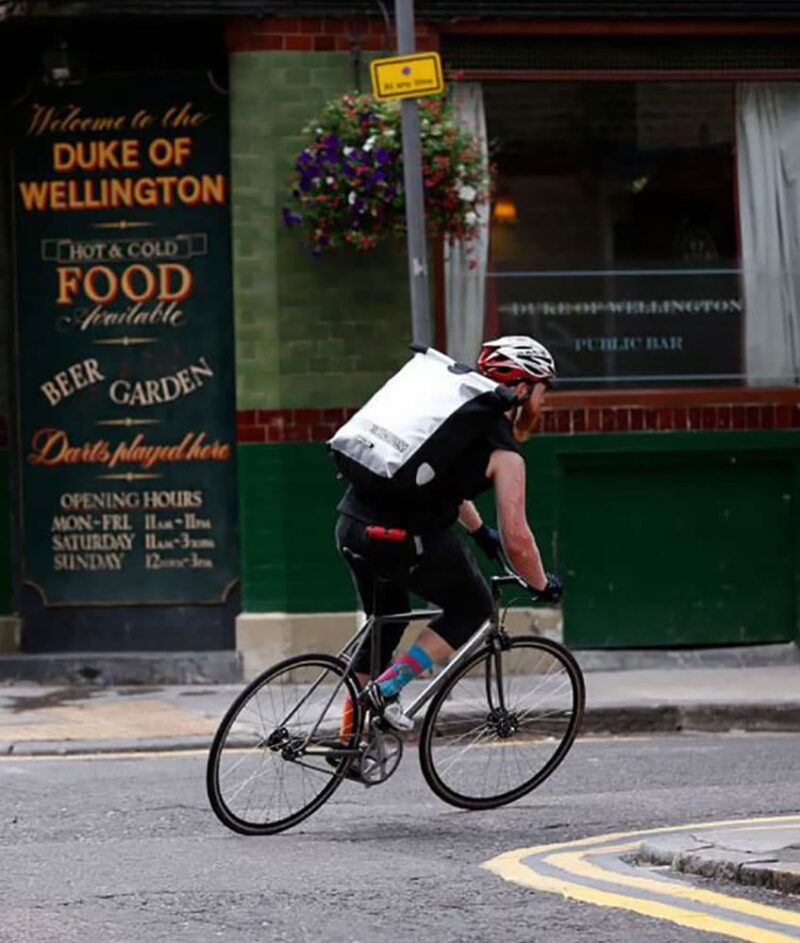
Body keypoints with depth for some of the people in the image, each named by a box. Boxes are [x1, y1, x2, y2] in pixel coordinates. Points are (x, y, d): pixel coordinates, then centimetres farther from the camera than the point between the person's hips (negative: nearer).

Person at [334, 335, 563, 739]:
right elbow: (516, 540, -3)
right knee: (472, 609, 16)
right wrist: (542, 586, 15)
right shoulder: (504, 451, -1)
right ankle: (386, 688, 4)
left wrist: (478, 530, 51)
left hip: (352, 521, 7)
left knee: (384, 623, 27)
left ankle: (350, 738, 27)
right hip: (405, 538, -7)